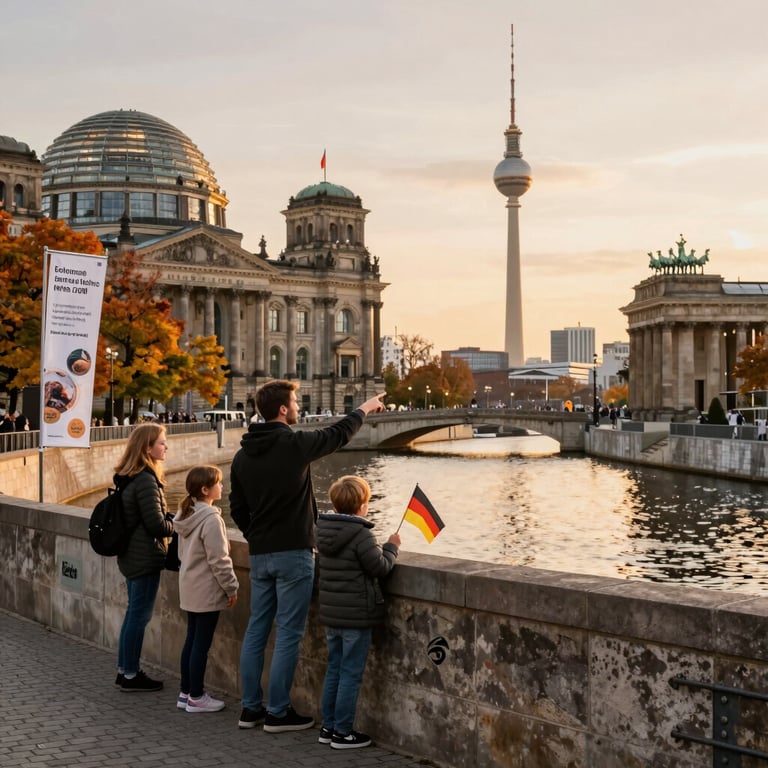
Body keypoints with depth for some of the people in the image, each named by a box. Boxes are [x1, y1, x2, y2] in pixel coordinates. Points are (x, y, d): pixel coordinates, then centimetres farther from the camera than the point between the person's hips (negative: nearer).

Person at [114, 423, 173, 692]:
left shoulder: (127, 478, 8)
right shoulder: (146, 481, -20)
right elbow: (156, 524, -21)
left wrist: (171, 518, 8)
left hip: (131, 555, 9)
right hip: (146, 557, -9)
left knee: (134, 613, 17)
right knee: (139, 615, 0)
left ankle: (124, 670, 24)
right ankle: (131, 675, 9)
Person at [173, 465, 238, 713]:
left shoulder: (187, 515, 9)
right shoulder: (211, 519, -20)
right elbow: (218, 560, -20)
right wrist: (232, 588, -12)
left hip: (190, 588, 9)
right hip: (207, 590, -9)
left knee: (191, 640, 15)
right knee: (202, 644, -1)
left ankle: (186, 692, 23)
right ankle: (196, 697, 7)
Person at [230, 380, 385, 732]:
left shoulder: (242, 455, 6)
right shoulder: (294, 445, -14)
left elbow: (237, 508, 12)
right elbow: (337, 434, 3)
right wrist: (363, 410, 20)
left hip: (259, 555, 7)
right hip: (293, 554, -7)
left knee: (256, 630, 13)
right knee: (288, 634, 0)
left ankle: (250, 708, 21)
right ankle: (278, 713, 5)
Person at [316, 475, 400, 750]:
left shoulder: (325, 530, 6)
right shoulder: (361, 534, -19)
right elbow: (380, 567, -13)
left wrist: (383, 548, 15)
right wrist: (392, 547, 3)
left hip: (331, 614, 8)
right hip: (356, 616, -8)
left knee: (334, 670, 16)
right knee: (351, 674, 1)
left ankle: (328, 727, 23)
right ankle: (342, 732, 6)